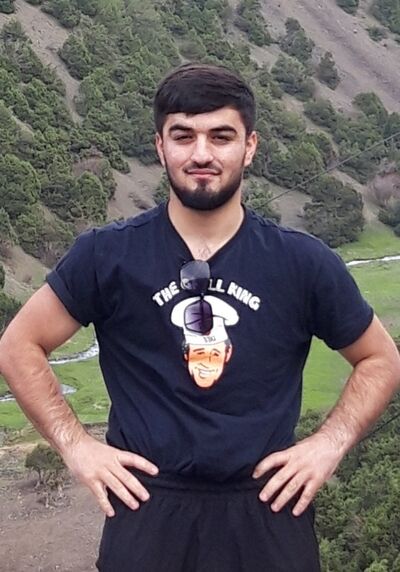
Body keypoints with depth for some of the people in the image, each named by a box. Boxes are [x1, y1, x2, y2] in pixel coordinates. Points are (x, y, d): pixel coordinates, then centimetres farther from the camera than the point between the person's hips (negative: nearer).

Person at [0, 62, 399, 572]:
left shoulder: (304, 263, -2)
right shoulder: (107, 256, -5)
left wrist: (329, 444, -2)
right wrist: (75, 445, -3)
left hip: (267, 511, 1)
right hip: (147, 511, -1)